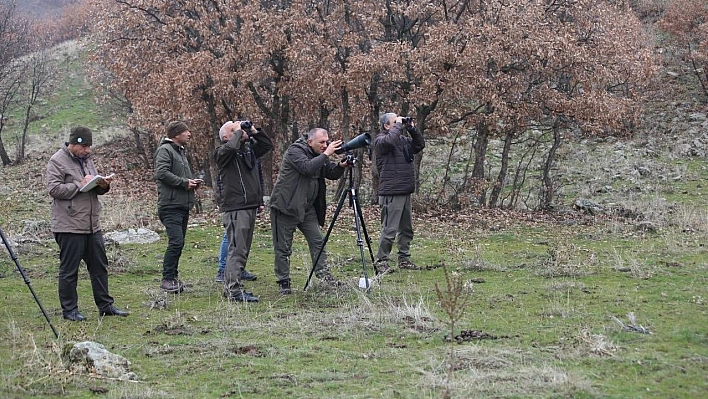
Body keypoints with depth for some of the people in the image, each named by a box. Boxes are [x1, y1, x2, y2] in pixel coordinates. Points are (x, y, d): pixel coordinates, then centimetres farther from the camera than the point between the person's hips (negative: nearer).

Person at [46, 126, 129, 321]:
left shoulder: (87, 159, 16)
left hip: (92, 225, 8)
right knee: (69, 270, 0)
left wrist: (103, 185, 1)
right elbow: (54, 188, -17)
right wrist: (80, 185, -19)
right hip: (69, 226, -8)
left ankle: (105, 305, 20)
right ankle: (69, 310, 8)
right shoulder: (57, 161, -8)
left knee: (99, 267, 12)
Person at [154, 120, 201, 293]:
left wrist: (192, 182, 11)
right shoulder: (165, 150, -8)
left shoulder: (180, 151, 22)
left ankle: (173, 277, 17)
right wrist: (184, 183, -17)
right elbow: (161, 173, -21)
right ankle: (167, 279, -11)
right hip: (171, 205, -10)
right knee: (176, 241, -15)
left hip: (183, 205, 10)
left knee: (179, 242, 10)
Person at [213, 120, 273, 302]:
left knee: (243, 250, 12)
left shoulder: (248, 148, 16)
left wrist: (254, 132, 11)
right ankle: (234, 290, -13)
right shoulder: (222, 152, -7)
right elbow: (231, 147, -28)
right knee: (237, 250, -12)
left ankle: (230, 287, 18)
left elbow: (268, 145, 24)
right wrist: (238, 133, -11)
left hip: (250, 206, 9)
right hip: (235, 209, -9)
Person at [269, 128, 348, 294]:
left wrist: (341, 166, -12)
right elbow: (307, 168, -30)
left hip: (307, 207, 7)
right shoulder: (295, 150, -14)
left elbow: (332, 174, 8)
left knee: (317, 241, 1)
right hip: (286, 206, -7)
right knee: (283, 247, -2)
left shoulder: (319, 155, 9)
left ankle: (323, 273, 5)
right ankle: (283, 282, 5)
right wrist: (326, 155, -27)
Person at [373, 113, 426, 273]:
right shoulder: (381, 140, -8)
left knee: (406, 228, 14)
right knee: (390, 229, -10)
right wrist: (399, 126, -14)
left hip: (405, 192, 9)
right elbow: (390, 139, -29)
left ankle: (404, 259, 23)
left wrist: (412, 129, 11)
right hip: (391, 193, -9)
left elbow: (420, 145, 22)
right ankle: (381, 261, -4)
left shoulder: (403, 139, 17)